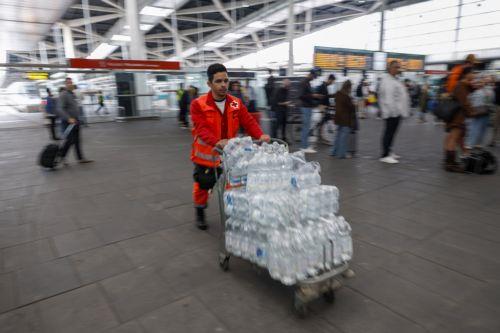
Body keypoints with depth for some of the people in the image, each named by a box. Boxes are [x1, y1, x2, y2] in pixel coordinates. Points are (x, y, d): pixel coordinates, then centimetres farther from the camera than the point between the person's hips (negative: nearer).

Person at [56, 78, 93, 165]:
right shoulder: (63, 95, -12)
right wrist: (69, 118, -31)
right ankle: (61, 156, 12)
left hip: (75, 121, 8)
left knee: (77, 140, 9)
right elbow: (60, 109, -22)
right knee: (70, 140, -6)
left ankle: (81, 158, 12)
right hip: (68, 122, -8)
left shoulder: (73, 94, 15)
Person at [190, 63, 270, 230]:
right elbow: (201, 129, -26)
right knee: (202, 186, 12)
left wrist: (260, 135, -28)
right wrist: (218, 141, -43)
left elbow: (248, 121, -8)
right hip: (206, 155, -2)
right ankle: (200, 213, 38)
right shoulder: (198, 104, -14)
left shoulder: (236, 103, -1)